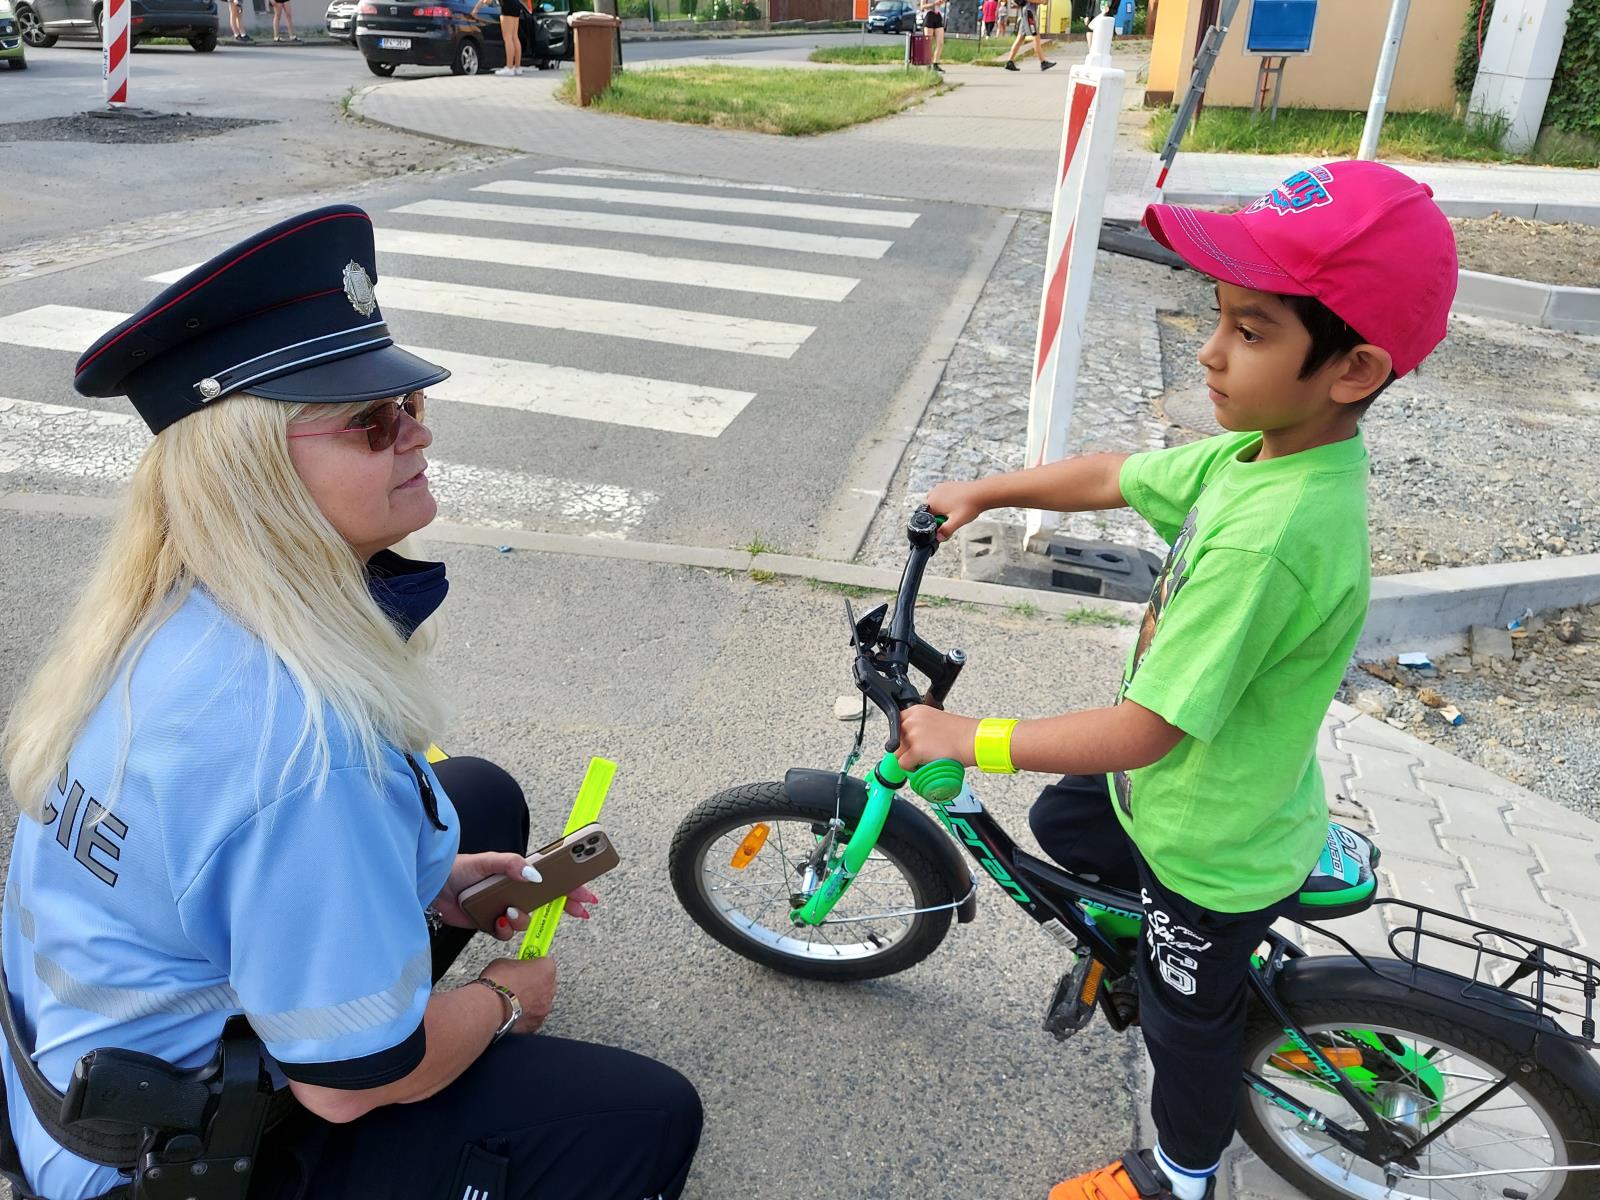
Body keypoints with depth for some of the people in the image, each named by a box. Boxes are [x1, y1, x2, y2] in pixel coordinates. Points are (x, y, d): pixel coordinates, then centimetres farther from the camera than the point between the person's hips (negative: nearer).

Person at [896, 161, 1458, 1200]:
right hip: (1208, 784, 7)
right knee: (1060, 823, 28)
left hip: (1216, 842, -7)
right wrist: (985, 492, 3)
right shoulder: (1263, 448, -12)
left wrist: (967, 739, -25)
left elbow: (1143, 730, -34)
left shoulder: (1270, 537, -39)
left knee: (1185, 1016, 19)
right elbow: (1112, 476, 4)